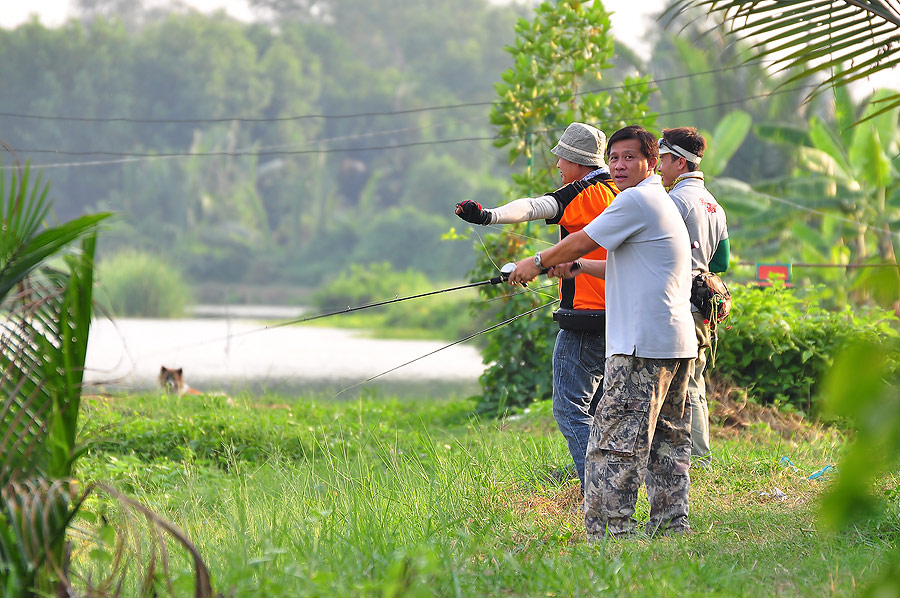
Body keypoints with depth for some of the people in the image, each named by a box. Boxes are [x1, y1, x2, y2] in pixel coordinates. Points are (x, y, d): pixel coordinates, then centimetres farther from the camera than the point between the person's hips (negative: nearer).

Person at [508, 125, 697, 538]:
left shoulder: (636, 200, -9)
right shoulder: (662, 203, 22)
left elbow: (581, 243, -5)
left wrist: (538, 263, 10)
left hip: (643, 343, -10)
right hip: (679, 344, 10)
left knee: (616, 440, -10)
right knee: (668, 437, 12)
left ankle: (608, 531, -13)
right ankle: (671, 523, 13)